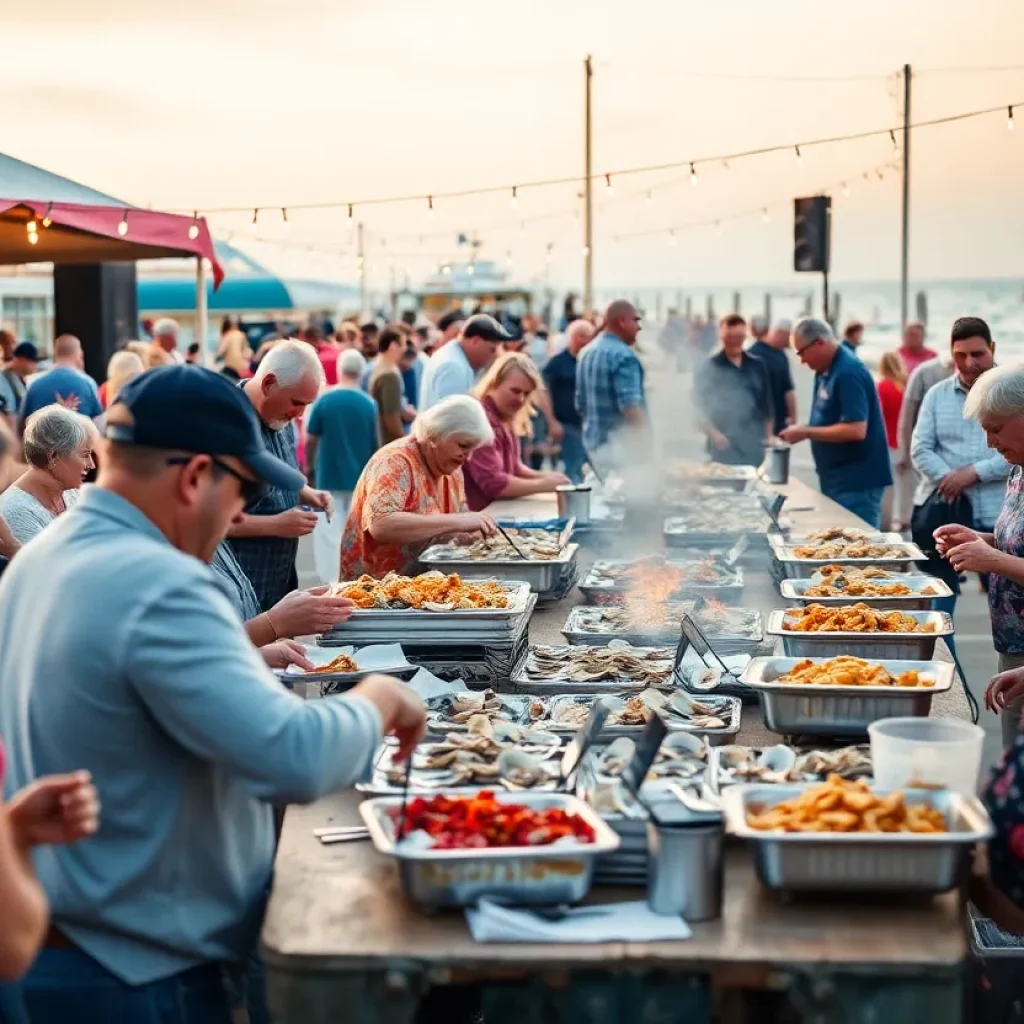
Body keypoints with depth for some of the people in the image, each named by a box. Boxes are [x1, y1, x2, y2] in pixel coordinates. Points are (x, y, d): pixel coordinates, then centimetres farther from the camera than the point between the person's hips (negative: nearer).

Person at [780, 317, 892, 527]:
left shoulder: (848, 372, -19)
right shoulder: (825, 371, 10)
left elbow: (856, 430, -26)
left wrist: (806, 433, -19)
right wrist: (803, 432, 5)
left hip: (857, 482, -10)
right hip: (837, 479, 10)